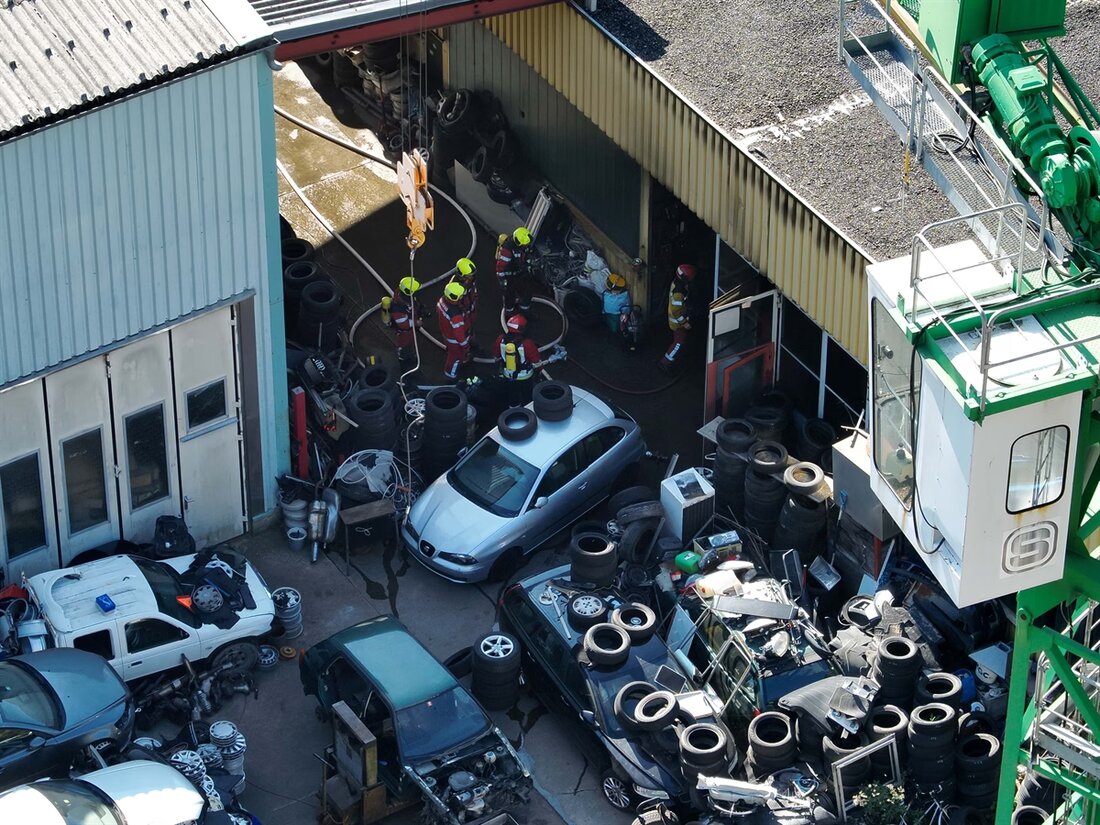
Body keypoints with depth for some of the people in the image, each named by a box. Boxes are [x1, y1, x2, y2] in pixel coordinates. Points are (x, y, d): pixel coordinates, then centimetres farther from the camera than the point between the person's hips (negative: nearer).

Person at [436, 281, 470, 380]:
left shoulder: (442, 301, -22)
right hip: (455, 341, -7)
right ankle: (451, 374, 49)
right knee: (456, 356, 23)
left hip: (445, 333, 7)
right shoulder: (456, 315, -46)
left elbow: (438, 312, 2)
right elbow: (459, 332, -32)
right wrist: (465, 345, -14)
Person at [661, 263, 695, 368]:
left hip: (679, 317, 9)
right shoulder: (678, 293, -38)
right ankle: (666, 363, 14)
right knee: (679, 342, 4)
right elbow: (676, 311, -30)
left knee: (678, 338, 28)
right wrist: (685, 323, -18)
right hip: (678, 321, -9)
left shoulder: (677, 282, -9)